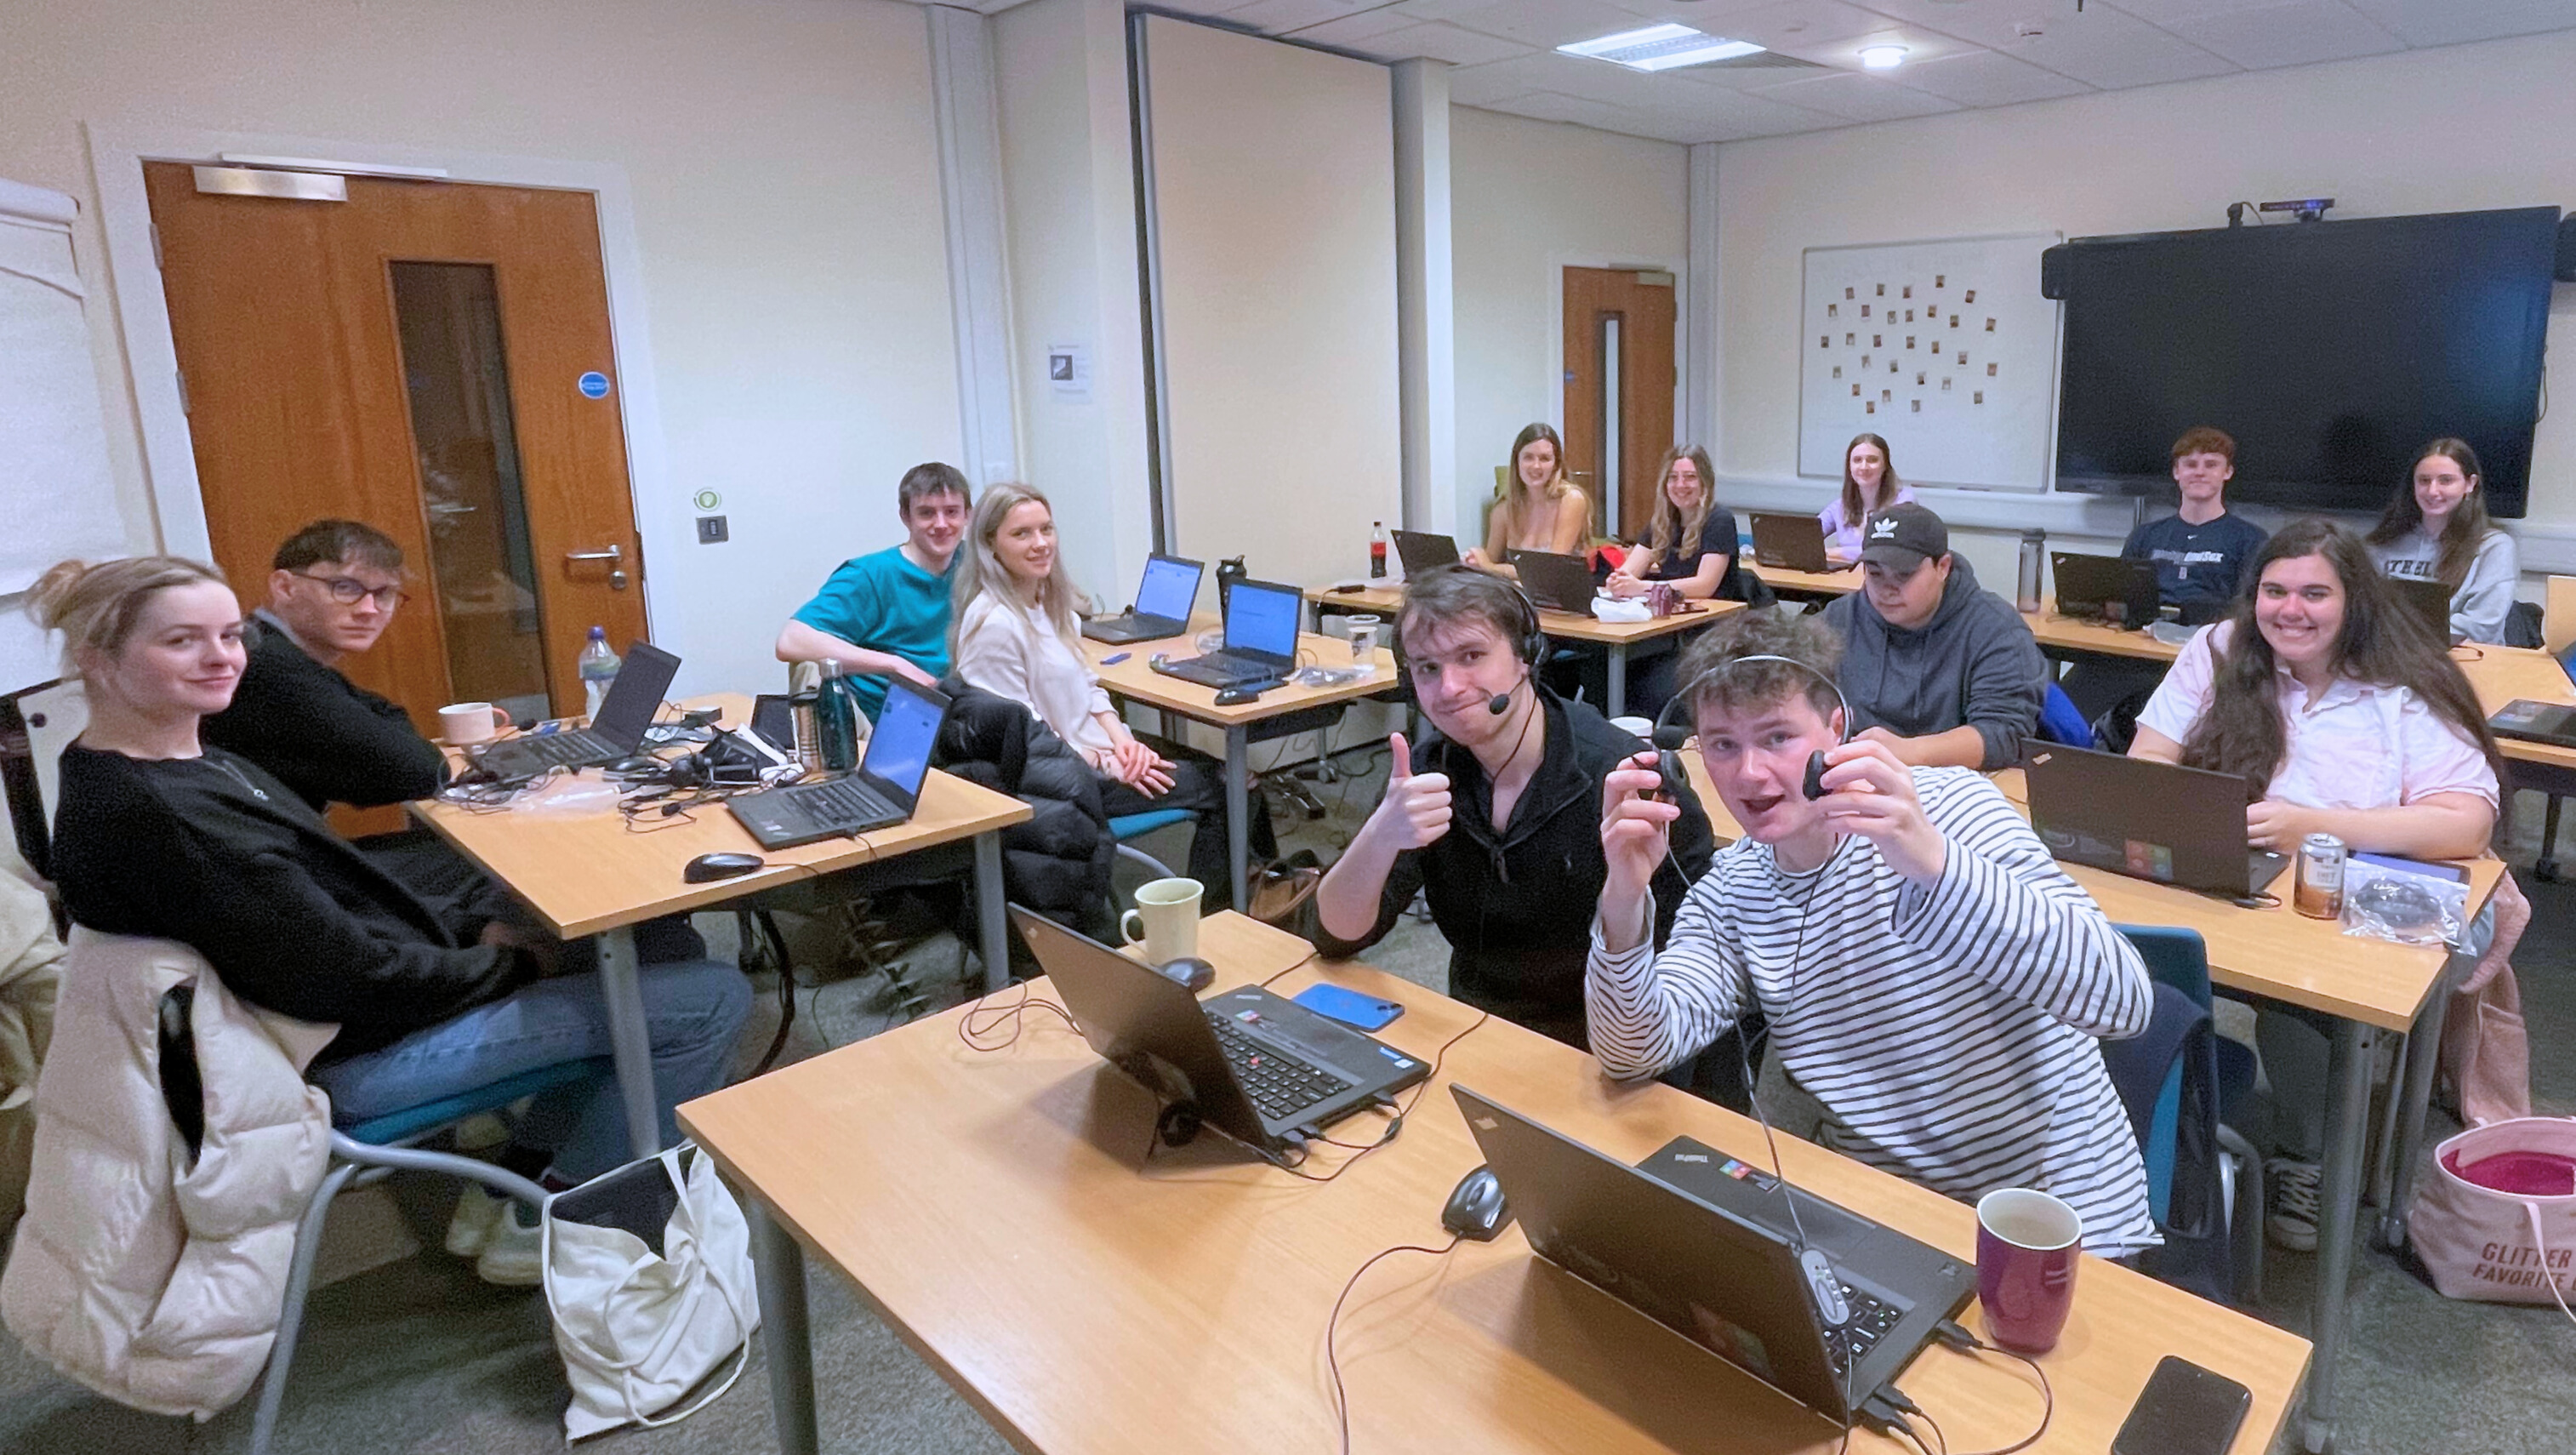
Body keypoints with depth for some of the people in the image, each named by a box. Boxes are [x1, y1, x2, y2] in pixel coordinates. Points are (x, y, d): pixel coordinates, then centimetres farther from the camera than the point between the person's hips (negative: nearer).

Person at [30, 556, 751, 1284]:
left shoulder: (191, 762, 6)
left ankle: (516, 1179, 18)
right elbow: (349, 976, -24)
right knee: (713, 998, -10)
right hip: (356, 1056, -10)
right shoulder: (146, 814, -25)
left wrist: (475, 931, 3)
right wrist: (516, 964, -12)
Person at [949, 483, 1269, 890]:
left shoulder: (1050, 602, 7)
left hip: (1096, 744, 9)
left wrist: (1121, 739, -3)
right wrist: (1105, 764, -18)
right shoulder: (993, 625, -21)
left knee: (1219, 771, -1)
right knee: (1221, 788, -8)